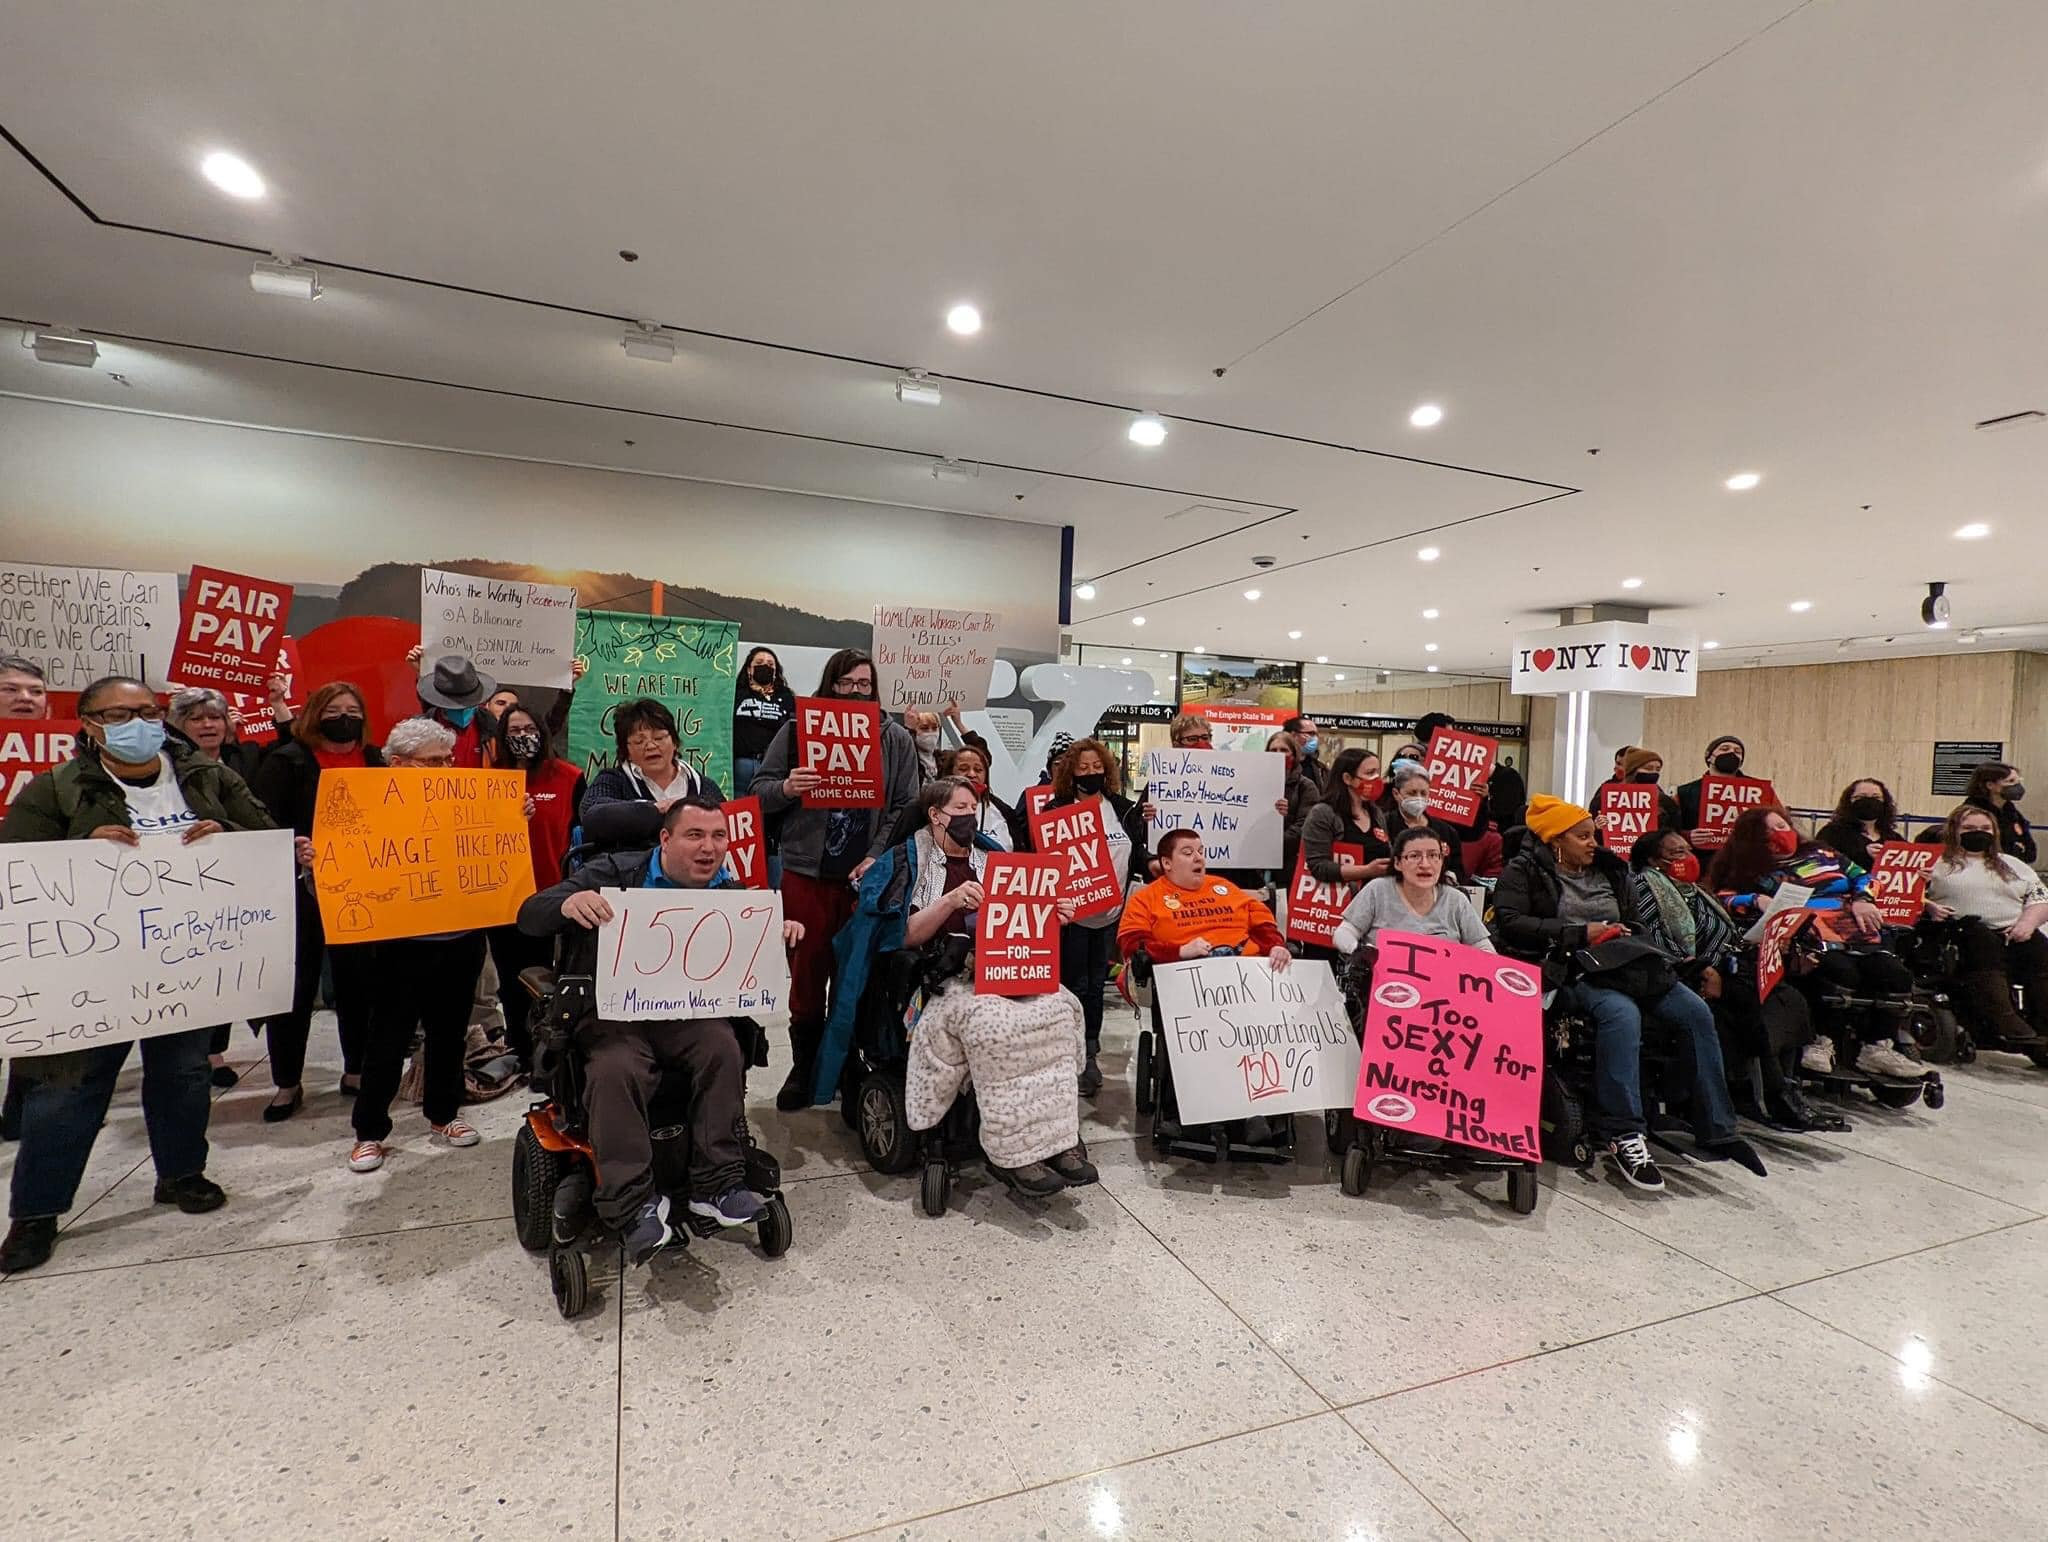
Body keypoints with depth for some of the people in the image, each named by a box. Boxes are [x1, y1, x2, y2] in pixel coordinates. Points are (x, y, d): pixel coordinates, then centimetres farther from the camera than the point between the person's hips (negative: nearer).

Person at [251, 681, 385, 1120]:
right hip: (302, 889, -3)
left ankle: (357, 1071, 24)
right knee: (296, 985, 5)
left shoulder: (375, 761, 10)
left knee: (360, 980, 10)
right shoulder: (287, 762, -2)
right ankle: (287, 1082, 20)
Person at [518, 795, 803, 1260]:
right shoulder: (615, 874, -4)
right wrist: (568, 903, -32)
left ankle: (716, 1186, -18)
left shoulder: (730, 894, 6)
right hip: (614, 1014, -2)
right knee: (615, 1068, -32)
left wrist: (781, 934, -12)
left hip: (688, 1015, 2)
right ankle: (633, 1204, -21)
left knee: (724, 1045, -28)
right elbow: (529, 917, -7)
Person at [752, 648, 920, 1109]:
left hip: (867, 876, 1)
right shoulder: (796, 730, 4)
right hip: (806, 873, 0)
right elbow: (758, 791, 5)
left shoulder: (897, 738, 6)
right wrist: (785, 787, -18)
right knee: (807, 972, 6)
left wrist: (878, 858, -10)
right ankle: (804, 1069, 21)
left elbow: (905, 808, 3)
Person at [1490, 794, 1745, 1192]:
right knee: (1621, 1012, -34)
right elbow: (1510, 923, -14)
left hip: (1622, 963, 7)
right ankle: (1623, 1133, -29)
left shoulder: (1609, 870, 18)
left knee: (1696, 1013, -9)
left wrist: (1624, 933, 0)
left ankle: (1716, 1131, 0)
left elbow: (1635, 921, 26)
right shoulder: (1524, 870, -1)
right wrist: (1580, 933, -16)